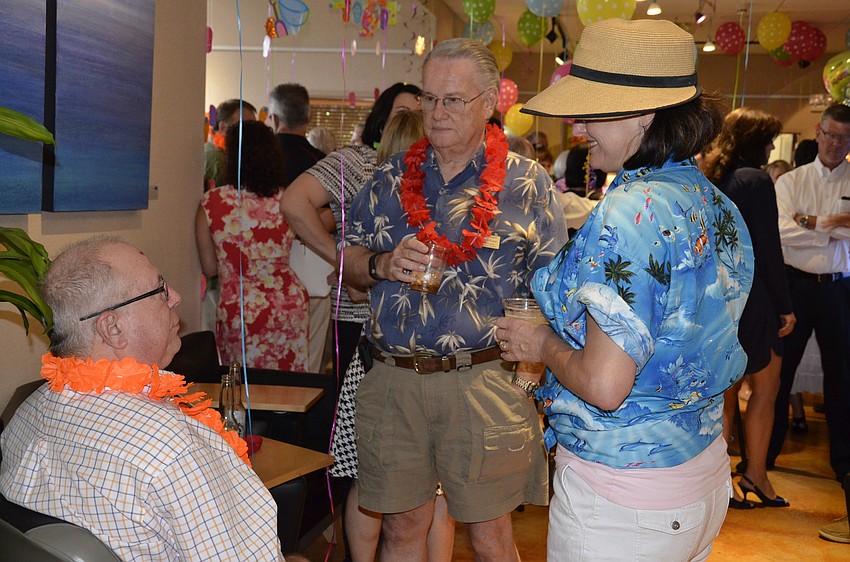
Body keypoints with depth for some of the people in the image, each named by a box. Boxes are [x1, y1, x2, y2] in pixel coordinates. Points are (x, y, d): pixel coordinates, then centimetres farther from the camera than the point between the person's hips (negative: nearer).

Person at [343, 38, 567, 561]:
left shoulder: (527, 182, 0)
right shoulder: (393, 176, 10)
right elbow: (349, 263, 14)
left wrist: (530, 362, -13)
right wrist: (383, 266, -8)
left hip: (483, 381, -3)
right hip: (393, 381, 3)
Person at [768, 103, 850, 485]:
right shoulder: (790, 182, 4)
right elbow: (782, 231, -11)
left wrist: (812, 222, -15)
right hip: (796, 284, 0)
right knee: (779, 368, 7)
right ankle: (764, 453, 20)